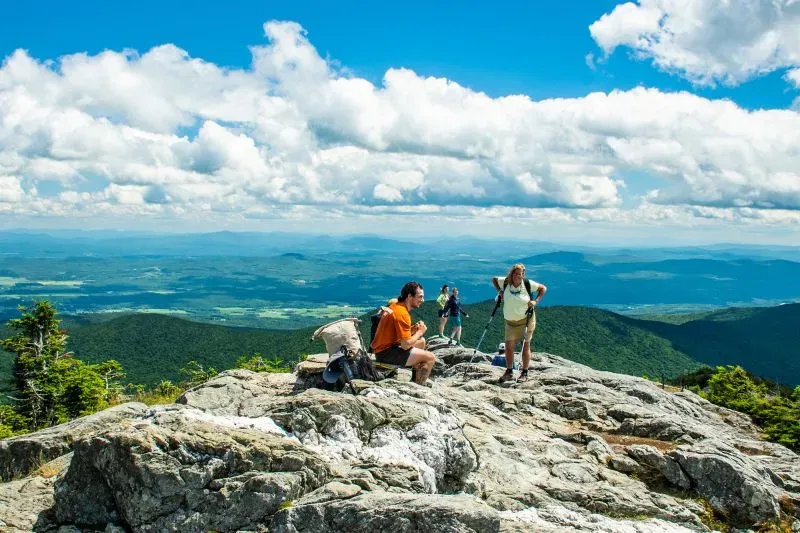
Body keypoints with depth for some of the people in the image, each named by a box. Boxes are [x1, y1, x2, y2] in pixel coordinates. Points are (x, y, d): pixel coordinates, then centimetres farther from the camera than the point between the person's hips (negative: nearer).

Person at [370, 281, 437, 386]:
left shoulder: (395, 306, 9)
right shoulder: (402, 313, -21)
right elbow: (406, 345, -23)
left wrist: (413, 329, -2)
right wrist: (420, 332, -8)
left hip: (382, 348, 10)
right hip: (386, 353, -10)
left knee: (421, 341, 25)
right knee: (431, 358, -10)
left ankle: (416, 378, 29)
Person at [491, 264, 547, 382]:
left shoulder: (528, 284, -10)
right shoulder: (505, 282, -4)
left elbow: (543, 288, 2)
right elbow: (494, 279, 15)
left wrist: (536, 301, -9)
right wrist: (499, 291, 3)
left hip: (526, 319, -3)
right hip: (510, 321, 3)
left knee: (525, 346, 1)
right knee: (509, 347, 2)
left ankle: (524, 373, 9)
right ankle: (509, 372, 14)